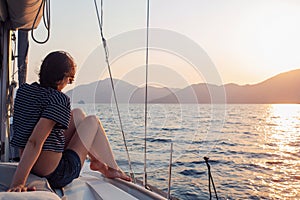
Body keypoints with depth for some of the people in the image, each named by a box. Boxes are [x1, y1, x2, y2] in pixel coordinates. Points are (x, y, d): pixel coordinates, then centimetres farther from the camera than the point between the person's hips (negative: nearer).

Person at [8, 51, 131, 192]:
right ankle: (112, 169, 23)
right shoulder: (59, 99, -23)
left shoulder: (23, 90, 1)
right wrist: (18, 183, -35)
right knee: (93, 121, 9)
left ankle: (96, 161, 31)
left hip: (32, 168, 8)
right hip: (55, 176, -8)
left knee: (77, 114, 18)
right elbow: (34, 142, -33)